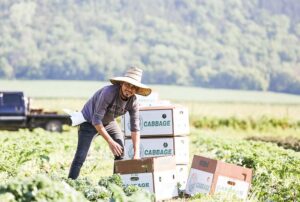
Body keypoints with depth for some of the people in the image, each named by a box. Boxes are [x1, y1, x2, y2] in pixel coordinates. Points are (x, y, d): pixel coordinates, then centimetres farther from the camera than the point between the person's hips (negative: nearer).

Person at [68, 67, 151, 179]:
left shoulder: (133, 102, -18)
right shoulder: (109, 92, -36)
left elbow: (135, 128, -13)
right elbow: (96, 120, -34)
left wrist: (136, 153, -21)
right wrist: (110, 142, -34)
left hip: (109, 122, 6)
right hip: (90, 122, -6)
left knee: (121, 153, -4)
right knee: (80, 156, -17)